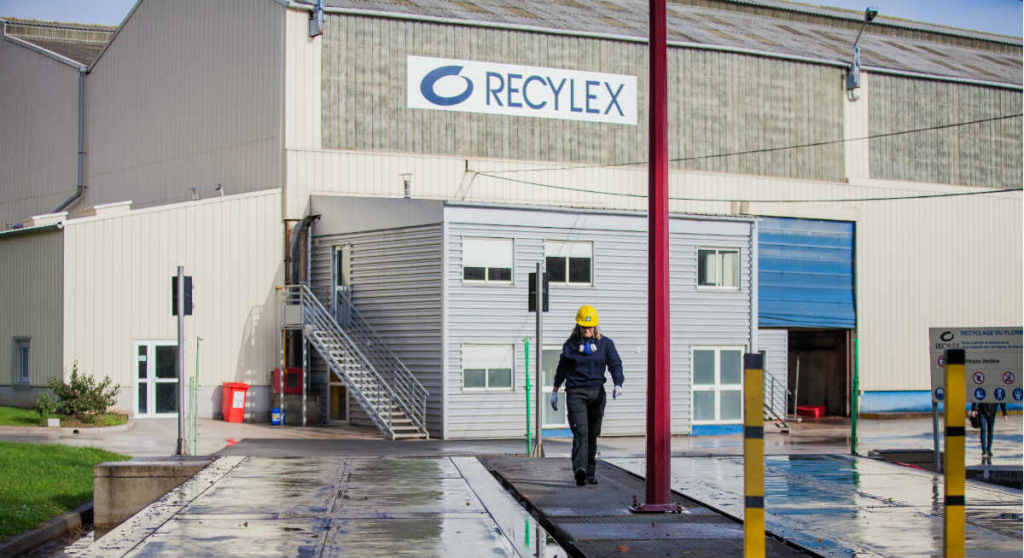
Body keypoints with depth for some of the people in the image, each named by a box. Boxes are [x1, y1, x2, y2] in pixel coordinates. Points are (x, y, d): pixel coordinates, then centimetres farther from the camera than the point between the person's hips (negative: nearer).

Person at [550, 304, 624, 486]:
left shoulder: (605, 343, 6)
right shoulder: (570, 344, 6)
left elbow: (615, 365, 1)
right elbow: (562, 368, 17)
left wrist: (618, 384, -17)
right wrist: (555, 391, 21)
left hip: (596, 392, 2)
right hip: (575, 392, -2)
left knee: (593, 434, 8)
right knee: (580, 431, -17)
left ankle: (591, 471, 18)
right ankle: (580, 469, -29)